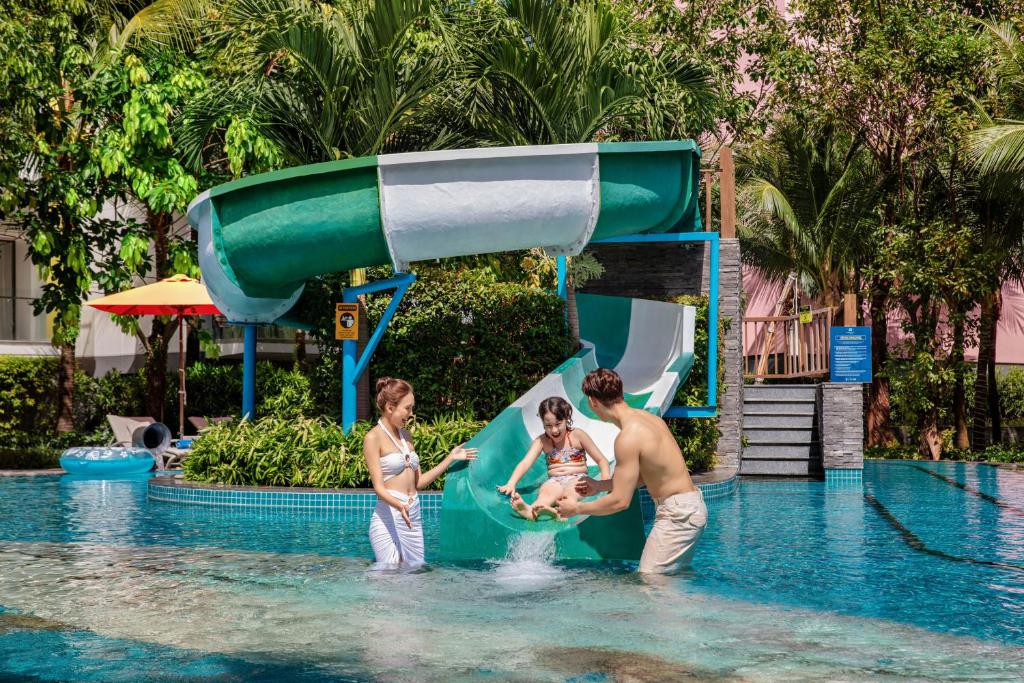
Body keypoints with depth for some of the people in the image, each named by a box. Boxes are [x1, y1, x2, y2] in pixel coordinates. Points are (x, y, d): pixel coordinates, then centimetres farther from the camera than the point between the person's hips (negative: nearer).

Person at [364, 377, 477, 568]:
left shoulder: (405, 435, 16)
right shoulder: (374, 438, -8)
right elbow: (378, 487, -15)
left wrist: (451, 458, 16)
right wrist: (398, 505, -34)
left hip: (413, 517, 8)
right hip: (389, 517, -8)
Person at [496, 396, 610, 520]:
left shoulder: (577, 435, 2)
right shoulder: (541, 441, 6)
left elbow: (601, 460, 5)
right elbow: (525, 463, -7)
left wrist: (605, 482, -13)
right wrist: (511, 484, -24)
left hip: (577, 478, -1)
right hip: (554, 481, 1)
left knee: (569, 491, -38)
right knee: (547, 490, -36)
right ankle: (532, 511, -70)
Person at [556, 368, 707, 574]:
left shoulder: (629, 437, -22)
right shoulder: (649, 417, 6)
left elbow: (620, 501, -20)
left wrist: (577, 508, -6)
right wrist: (600, 486, 20)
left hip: (677, 514, -10)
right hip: (693, 505, 10)